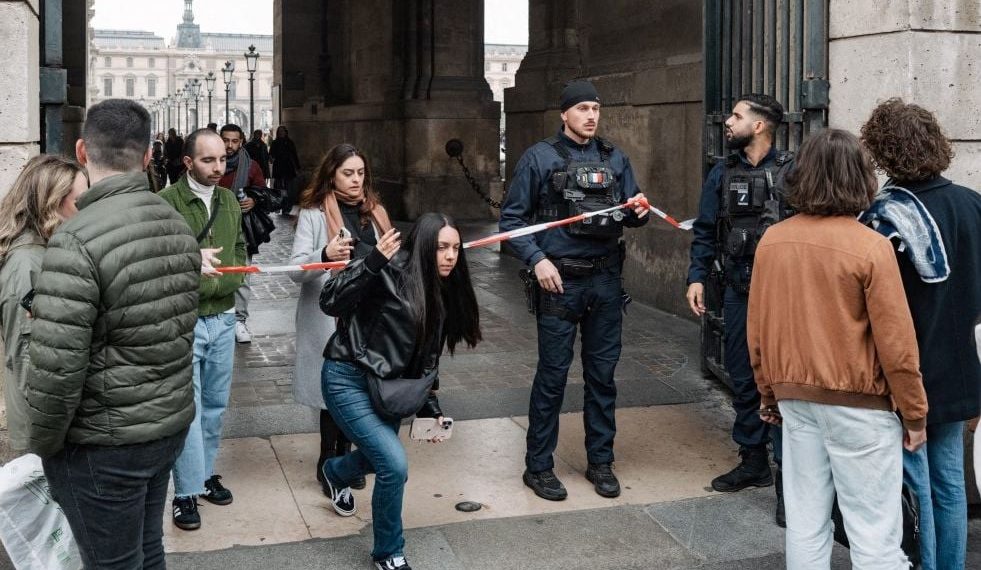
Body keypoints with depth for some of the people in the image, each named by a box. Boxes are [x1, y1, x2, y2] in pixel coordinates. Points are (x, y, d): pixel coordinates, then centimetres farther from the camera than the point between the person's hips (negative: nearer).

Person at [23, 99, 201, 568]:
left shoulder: (76, 240, -22)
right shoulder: (179, 226, 1)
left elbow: (54, 369, -22)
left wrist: (42, 444, -7)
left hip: (104, 445, -7)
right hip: (173, 423, 7)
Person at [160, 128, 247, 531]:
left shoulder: (229, 200, 9)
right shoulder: (167, 202, -13)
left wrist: (231, 278, -1)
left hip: (223, 318, 6)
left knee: (215, 403, 15)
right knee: (188, 407, -3)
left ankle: (205, 473, 30)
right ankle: (187, 492, 7)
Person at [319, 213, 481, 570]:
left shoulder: (445, 293, 5)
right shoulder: (392, 270, -19)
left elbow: (427, 359, 13)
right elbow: (330, 302, -27)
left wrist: (431, 408, 9)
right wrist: (372, 262, -38)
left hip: (387, 386, 8)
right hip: (348, 380, -8)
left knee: (382, 457, 23)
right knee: (395, 464, -18)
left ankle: (335, 472, 61)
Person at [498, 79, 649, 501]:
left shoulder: (615, 159, 10)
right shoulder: (540, 157, -1)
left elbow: (632, 215, 15)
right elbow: (512, 217, -2)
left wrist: (640, 211, -8)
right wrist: (537, 259, -13)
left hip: (605, 280, 4)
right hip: (560, 280, -4)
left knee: (603, 374, 11)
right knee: (552, 376, 1)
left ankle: (601, 461, 24)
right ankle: (538, 466, 14)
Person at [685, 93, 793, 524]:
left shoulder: (791, 171, -5)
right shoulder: (722, 174, 10)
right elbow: (705, 231, 12)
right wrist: (697, 277, 2)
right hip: (738, 291, 5)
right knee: (742, 380, 13)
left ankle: (788, 475, 2)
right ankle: (753, 462, 27)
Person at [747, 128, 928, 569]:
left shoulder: (771, 241, -2)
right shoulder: (870, 247, -16)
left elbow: (756, 330, 6)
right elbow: (896, 343, -12)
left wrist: (769, 393, 19)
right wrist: (915, 413, -1)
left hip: (795, 396, 5)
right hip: (857, 402, -5)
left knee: (805, 520, 14)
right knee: (875, 532, 4)